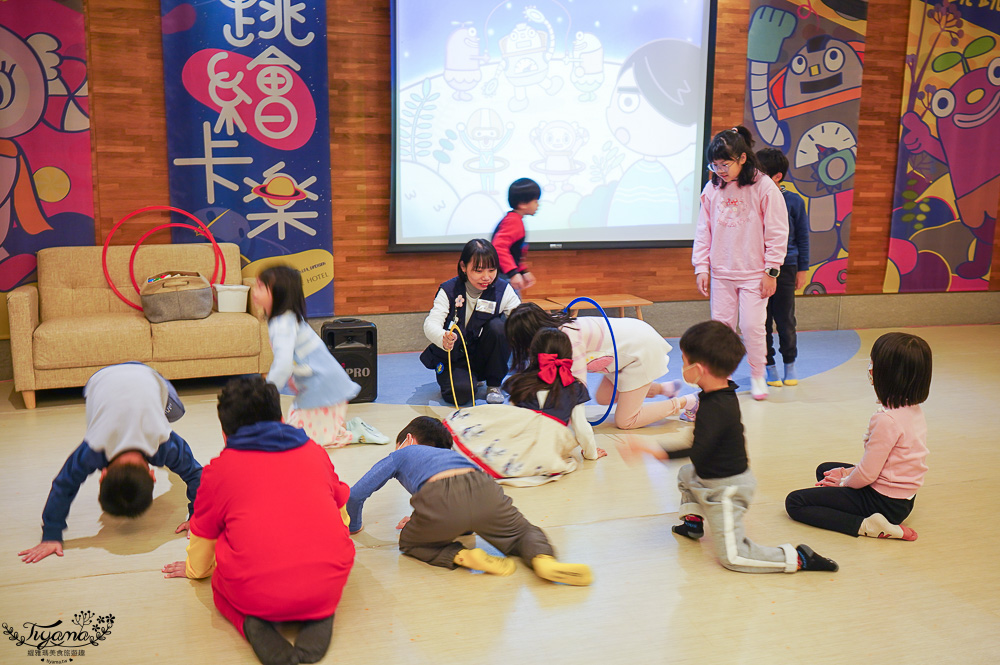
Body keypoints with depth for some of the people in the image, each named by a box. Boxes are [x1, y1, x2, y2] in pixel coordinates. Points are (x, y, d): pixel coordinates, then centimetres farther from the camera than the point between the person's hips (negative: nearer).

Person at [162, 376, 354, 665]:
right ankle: (320, 616, 4)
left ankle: (251, 623, 0)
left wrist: (194, 569, 49)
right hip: (327, 585, 1)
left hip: (255, 593, -1)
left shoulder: (219, 469, 12)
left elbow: (202, 539, 25)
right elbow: (341, 511, 33)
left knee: (222, 582, 31)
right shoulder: (315, 451, 18)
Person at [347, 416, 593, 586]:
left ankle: (460, 556, -3)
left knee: (410, 543, 24)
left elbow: (356, 495, 28)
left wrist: (354, 526, 48)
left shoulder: (399, 455, 32)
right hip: (484, 489, 4)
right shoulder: (449, 453, 43)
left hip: (441, 501, -4)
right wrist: (423, 521, 52)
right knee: (524, 533, 26)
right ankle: (543, 558, -8)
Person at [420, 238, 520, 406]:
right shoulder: (449, 291, -13)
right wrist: (443, 337, -50)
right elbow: (431, 324, -25)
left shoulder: (503, 290, -9)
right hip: (453, 358, -2)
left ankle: (494, 385, -6)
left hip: (485, 356, 2)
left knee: (498, 326, -27)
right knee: (461, 392, -31)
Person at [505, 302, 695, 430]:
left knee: (624, 422, -3)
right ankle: (665, 388, 26)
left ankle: (687, 402, 6)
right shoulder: (555, 327, -5)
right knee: (602, 398, 20)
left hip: (642, 349, -9)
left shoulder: (569, 340, -31)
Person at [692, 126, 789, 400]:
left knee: (752, 326, -3)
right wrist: (701, 267, 2)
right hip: (721, 272, 4)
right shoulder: (711, 189, 1)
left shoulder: (764, 187, -10)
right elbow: (703, 231, 8)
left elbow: (776, 233, -7)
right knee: (721, 324, 6)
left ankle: (757, 376, 16)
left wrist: (771, 271, -7)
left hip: (754, 273, -3)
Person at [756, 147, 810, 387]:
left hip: (785, 268, -1)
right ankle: (768, 365, 19)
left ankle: (790, 363, 24)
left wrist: (802, 269, 5)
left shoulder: (793, 201, -3)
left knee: (785, 319, 6)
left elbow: (802, 237, 5)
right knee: (762, 320, 6)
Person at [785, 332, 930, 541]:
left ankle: (865, 525, -17)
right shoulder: (913, 410, 2)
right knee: (824, 470, 30)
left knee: (795, 502, -9)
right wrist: (850, 472, 8)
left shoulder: (888, 420, -28)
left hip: (883, 501, -10)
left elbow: (867, 474, -23)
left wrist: (844, 482, -3)